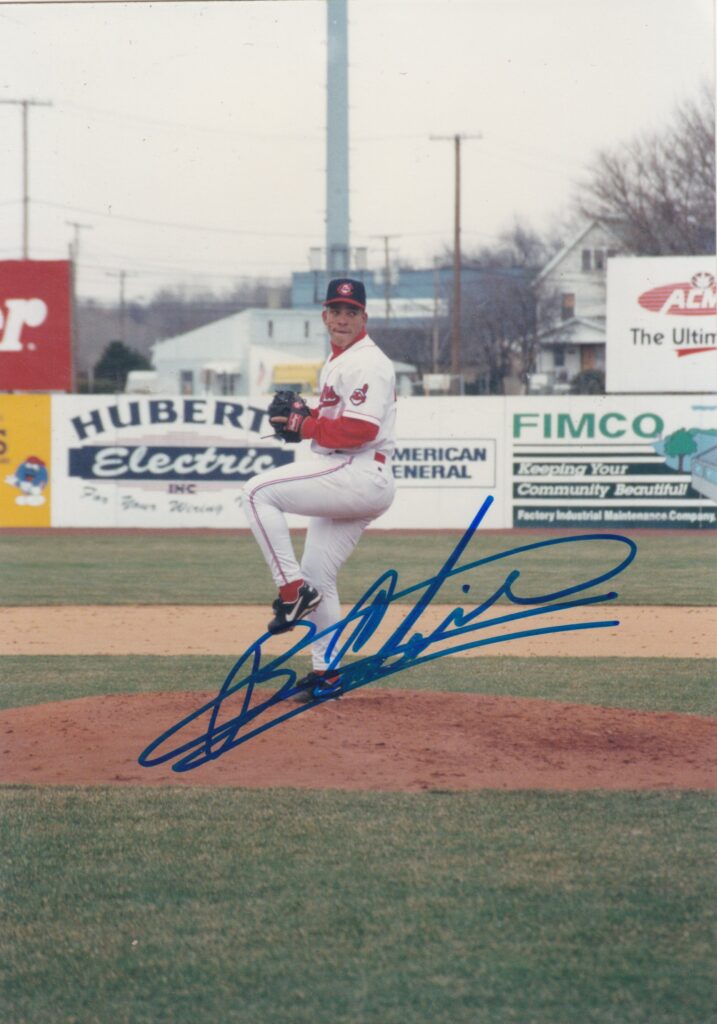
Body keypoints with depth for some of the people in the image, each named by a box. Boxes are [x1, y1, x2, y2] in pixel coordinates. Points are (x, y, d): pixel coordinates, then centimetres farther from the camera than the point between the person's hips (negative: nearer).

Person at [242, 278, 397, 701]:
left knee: (259, 492, -19)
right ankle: (327, 673, 18)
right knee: (317, 576, 13)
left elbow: (361, 429, -22)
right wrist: (303, 416, 7)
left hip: (360, 474, -11)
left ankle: (292, 589, -18)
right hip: (350, 486, 11)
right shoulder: (337, 362, 22)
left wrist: (306, 425, -14)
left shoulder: (367, 363, -11)